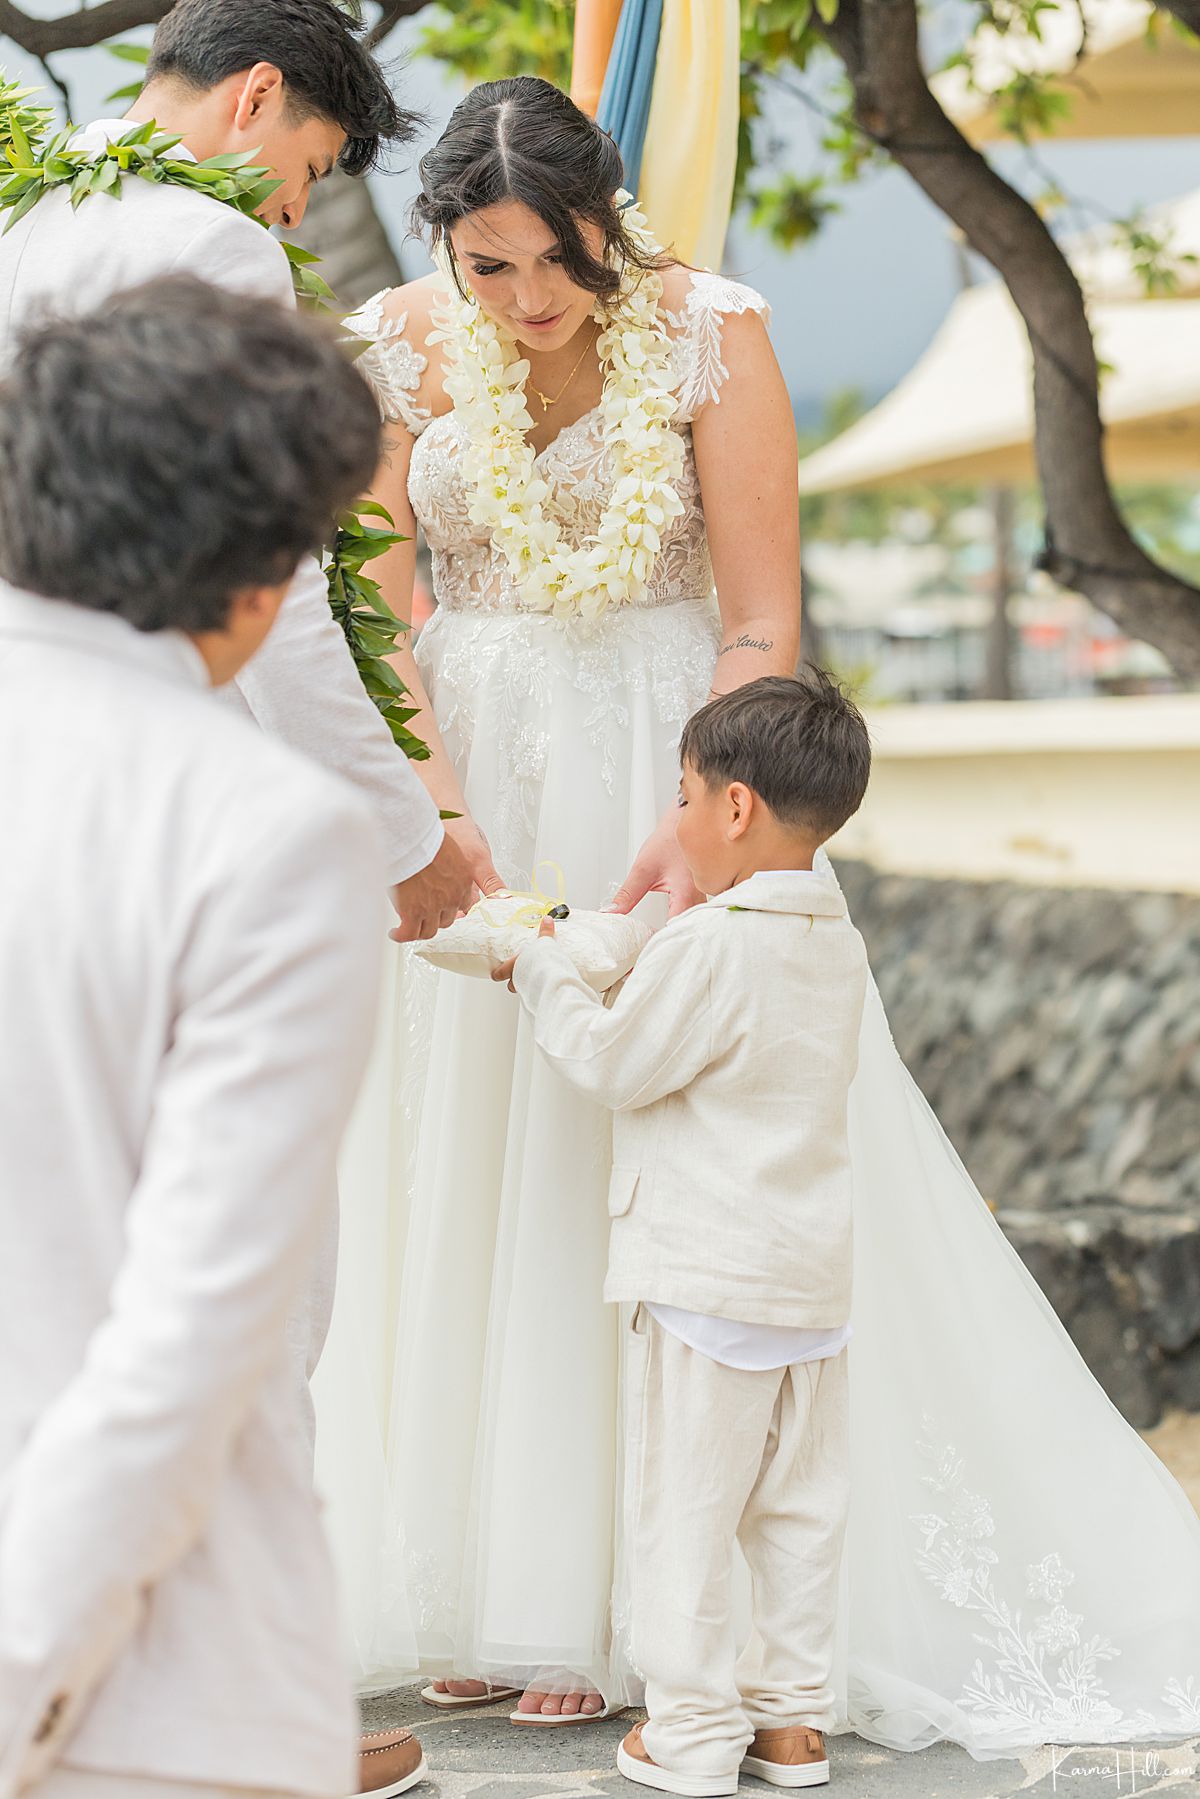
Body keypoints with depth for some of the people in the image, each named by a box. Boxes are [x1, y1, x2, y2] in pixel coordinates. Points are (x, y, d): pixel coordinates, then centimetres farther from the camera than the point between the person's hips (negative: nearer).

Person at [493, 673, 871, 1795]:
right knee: (796, 1504, 14)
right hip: (813, 1275, 8)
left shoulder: (707, 947, -18)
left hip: (705, 1273, -8)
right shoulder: (837, 945, 7)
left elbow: (608, 1064, -11)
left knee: (683, 1506, 2)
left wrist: (543, 971, 3)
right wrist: (605, 967, 19)